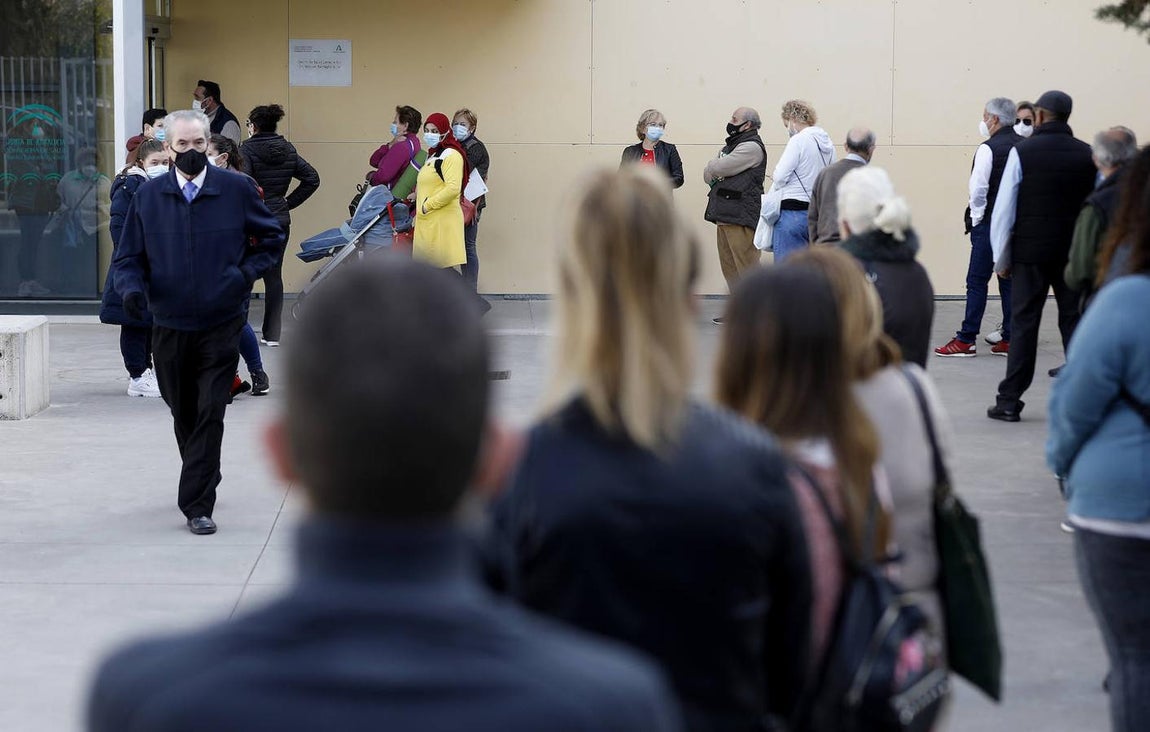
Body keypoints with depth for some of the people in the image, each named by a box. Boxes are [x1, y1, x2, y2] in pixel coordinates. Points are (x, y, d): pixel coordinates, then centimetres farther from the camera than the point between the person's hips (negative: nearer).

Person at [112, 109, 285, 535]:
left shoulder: (237, 190, -2)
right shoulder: (148, 197, 2)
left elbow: (272, 237, 11)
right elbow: (128, 257, 7)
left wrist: (246, 273, -4)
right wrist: (132, 288, -14)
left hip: (221, 324, -2)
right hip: (169, 326, 2)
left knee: (209, 415, -8)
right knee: (184, 415, 15)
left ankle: (197, 506, -4)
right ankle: (204, 480, 38)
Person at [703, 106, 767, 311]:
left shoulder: (751, 147, -10)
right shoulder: (732, 144, 21)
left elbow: (716, 168, -15)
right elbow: (708, 173, 17)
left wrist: (713, 168, 8)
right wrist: (715, 179, -5)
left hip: (741, 217, -10)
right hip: (725, 214, 10)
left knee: (746, 266, -10)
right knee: (729, 266, 13)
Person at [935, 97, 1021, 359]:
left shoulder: (988, 149, -12)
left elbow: (978, 189, -15)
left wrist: (975, 218, -3)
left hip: (989, 222, -6)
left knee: (977, 281, -3)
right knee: (1010, 280, 10)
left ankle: (966, 340, -2)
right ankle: (1009, 339, 11)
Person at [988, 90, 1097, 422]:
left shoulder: (1022, 152, -7)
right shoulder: (1088, 155, 1)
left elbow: (1004, 210, -6)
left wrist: (1001, 258, 3)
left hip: (1031, 251, -2)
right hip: (1075, 253, 2)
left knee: (1023, 323, 2)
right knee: (1075, 321, 9)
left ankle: (1010, 402, 4)